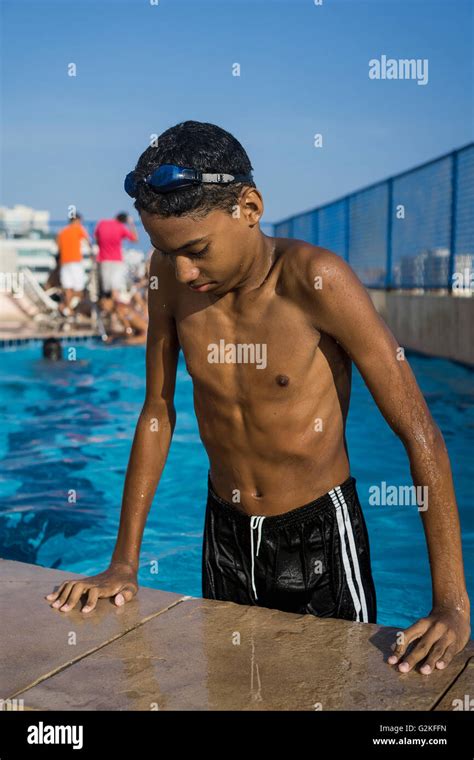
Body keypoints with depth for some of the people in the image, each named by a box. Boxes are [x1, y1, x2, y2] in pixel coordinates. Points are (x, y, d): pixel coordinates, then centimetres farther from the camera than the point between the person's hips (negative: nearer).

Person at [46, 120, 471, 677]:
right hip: (225, 530, 4)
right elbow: (157, 412, 0)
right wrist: (124, 563, 1)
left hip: (319, 532, -4)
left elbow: (420, 434, -22)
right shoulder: (170, 276, -10)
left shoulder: (314, 281, -25)